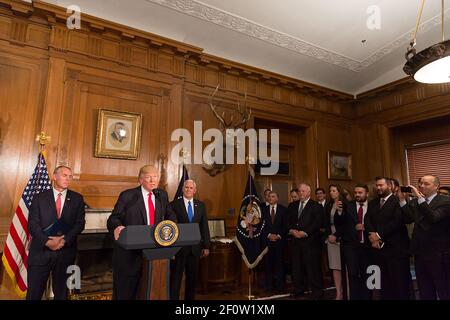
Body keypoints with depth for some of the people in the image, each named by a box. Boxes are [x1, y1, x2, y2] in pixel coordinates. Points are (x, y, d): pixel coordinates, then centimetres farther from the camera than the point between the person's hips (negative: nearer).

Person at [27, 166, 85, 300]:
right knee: (34, 293, 6)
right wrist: (47, 241, -18)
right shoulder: (39, 197, 3)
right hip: (41, 251, -1)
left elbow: (80, 223, -1)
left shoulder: (77, 199, 5)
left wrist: (65, 240, -15)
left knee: (61, 292, 14)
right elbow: (32, 224, -4)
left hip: (65, 252, 1)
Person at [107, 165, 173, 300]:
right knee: (125, 290, 10)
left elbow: (169, 216, 13)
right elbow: (113, 218, -8)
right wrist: (117, 227, -29)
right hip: (129, 249, -4)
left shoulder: (162, 195, 6)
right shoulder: (127, 196, -7)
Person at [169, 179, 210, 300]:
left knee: (193, 277, 13)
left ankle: (190, 298, 28)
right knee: (175, 278, 7)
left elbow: (204, 227, 7)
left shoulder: (201, 205, 7)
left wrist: (206, 246, 4)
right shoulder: (174, 205, -4)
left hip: (195, 248, 3)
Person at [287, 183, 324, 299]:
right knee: (297, 266, 10)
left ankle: (317, 292, 15)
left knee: (313, 267, 1)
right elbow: (288, 221, 12)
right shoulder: (292, 206, 15)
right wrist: (291, 230, -6)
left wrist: (305, 232, -16)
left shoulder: (316, 206, 0)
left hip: (310, 241, -4)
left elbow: (317, 223, -9)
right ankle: (298, 290, 23)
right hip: (295, 240, 5)